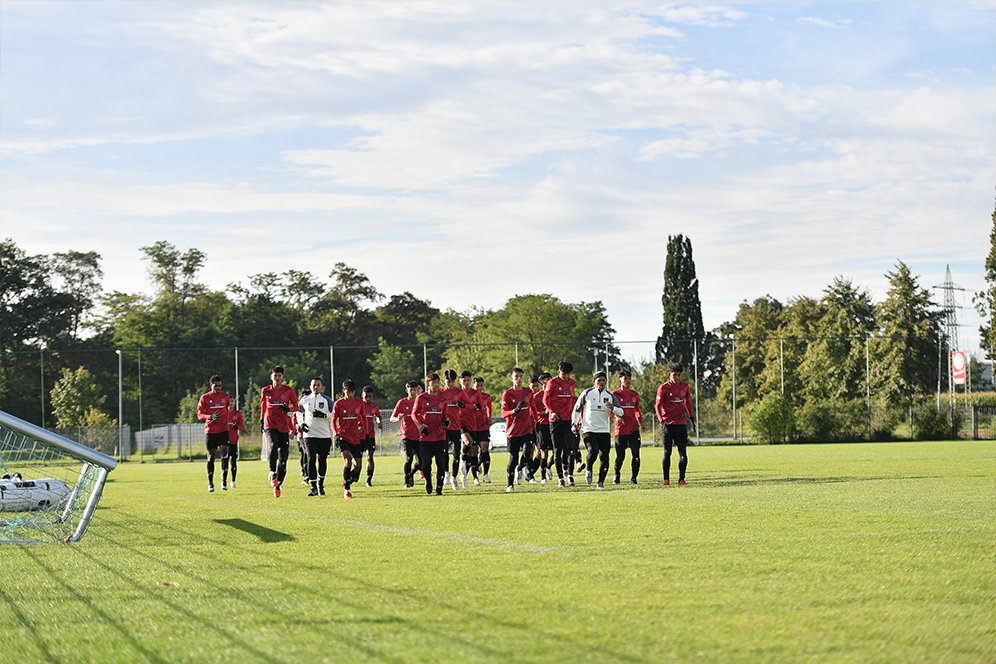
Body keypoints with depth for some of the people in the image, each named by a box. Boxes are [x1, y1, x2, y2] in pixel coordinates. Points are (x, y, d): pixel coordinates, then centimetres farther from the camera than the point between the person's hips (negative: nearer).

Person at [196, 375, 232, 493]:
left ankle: (224, 481, -7)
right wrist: (210, 417, -18)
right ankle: (210, 484, 13)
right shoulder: (204, 398, -1)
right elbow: (199, 415, -4)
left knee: (225, 453, -12)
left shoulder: (225, 396, 6)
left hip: (224, 430, 1)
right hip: (210, 430, -1)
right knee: (211, 456, 4)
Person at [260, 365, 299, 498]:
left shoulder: (288, 390, 2)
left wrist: (288, 409, -14)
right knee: (272, 446, -30)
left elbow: (296, 406, 6)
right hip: (270, 425, -1)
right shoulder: (265, 391, 6)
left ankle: (278, 485, 13)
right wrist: (262, 420, 20)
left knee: (283, 456, 1)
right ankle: (272, 472, -11)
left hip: (284, 426, 1)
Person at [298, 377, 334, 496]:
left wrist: (324, 415, -17)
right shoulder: (305, 399, 8)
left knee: (322, 460, 5)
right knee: (311, 460, -7)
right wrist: (301, 423, 7)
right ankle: (313, 487, -6)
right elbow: (299, 412, 23)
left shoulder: (327, 399, 2)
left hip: (325, 435, 0)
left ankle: (320, 484, 21)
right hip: (309, 435, 0)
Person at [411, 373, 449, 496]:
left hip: (440, 436, 1)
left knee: (441, 464, -3)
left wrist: (446, 421, -6)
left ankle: (439, 488, 5)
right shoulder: (421, 398, 1)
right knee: (425, 463, -2)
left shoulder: (443, 398, 6)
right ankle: (428, 482, 26)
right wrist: (420, 425, -8)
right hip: (426, 436, -1)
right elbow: (414, 414, 7)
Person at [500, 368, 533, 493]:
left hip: (526, 430, 2)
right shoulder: (507, 394, -3)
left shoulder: (529, 392, 7)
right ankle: (510, 485, 16)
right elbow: (503, 413, -11)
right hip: (513, 431, -2)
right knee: (513, 458, 2)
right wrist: (515, 411, -29)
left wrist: (533, 425, 19)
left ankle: (519, 468, 17)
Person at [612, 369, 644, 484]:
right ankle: (616, 475, 28)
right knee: (620, 456, 3)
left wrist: (640, 419, 6)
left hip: (634, 429, 3)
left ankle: (634, 478, 0)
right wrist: (616, 417, -21)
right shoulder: (615, 394, 0)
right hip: (621, 429, -3)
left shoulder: (634, 394, 13)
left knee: (636, 454, -9)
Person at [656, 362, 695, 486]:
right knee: (667, 452, -1)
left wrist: (691, 417, 23)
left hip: (681, 424, 3)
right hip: (667, 424, -3)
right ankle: (666, 480, 2)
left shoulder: (684, 386, 8)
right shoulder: (663, 388, -5)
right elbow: (658, 405, -6)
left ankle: (681, 479, 2)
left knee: (683, 453, -1)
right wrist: (661, 420, -19)